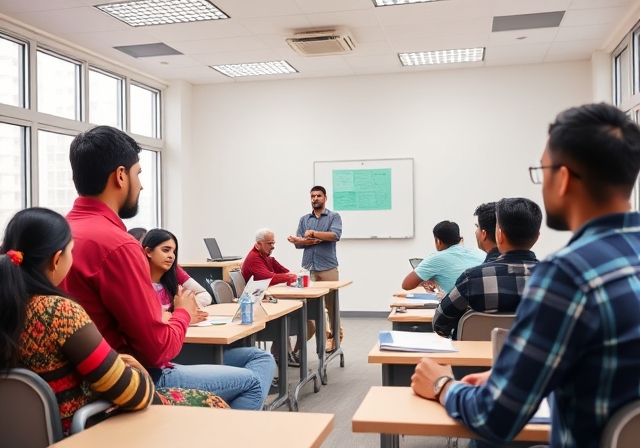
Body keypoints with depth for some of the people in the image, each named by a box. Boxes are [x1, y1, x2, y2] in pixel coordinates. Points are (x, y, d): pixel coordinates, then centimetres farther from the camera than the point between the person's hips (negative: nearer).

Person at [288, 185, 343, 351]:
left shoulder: (334, 216, 4)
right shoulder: (304, 219, 15)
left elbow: (335, 235, -13)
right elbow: (298, 242, 6)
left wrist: (313, 233, -13)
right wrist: (312, 241, -12)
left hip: (328, 267, -3)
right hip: (308, 268, 3)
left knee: (331, 303, 1)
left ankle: (336, 335, 13)